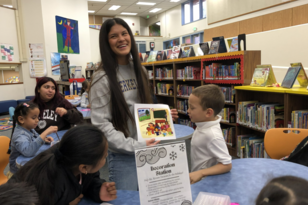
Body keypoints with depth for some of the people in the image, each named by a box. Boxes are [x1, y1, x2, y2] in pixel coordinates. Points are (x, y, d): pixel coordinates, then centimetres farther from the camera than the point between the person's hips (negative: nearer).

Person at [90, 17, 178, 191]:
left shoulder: (139, 70, 7)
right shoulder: (102, 78, -12)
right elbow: (101, 125, -17)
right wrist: (135, 146, -21)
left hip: (147, 150, 6)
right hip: (122, 156, -5)